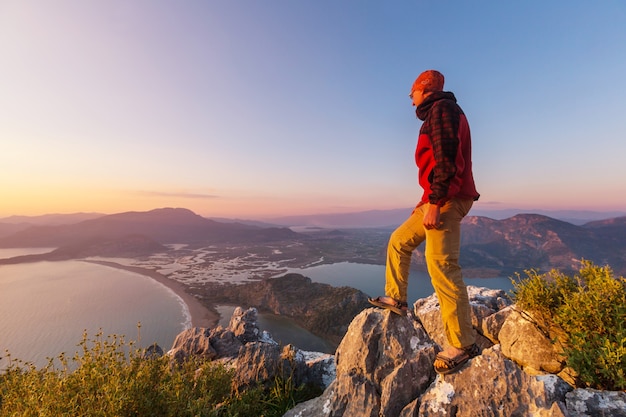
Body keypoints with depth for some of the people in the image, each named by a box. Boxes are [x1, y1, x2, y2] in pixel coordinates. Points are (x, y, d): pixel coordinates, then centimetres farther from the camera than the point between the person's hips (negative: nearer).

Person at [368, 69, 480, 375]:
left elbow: (446, 159, -19)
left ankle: (463, 344, -6)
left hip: (447, 200, -11)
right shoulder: (437, 115, 26)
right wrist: (426, 201, 25)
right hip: (436, 201, 11)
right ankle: (396, 298, 25)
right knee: (399, 240, 15)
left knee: (441, 264, -15)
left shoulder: (441, 109, -5)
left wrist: (435, 203, -23)